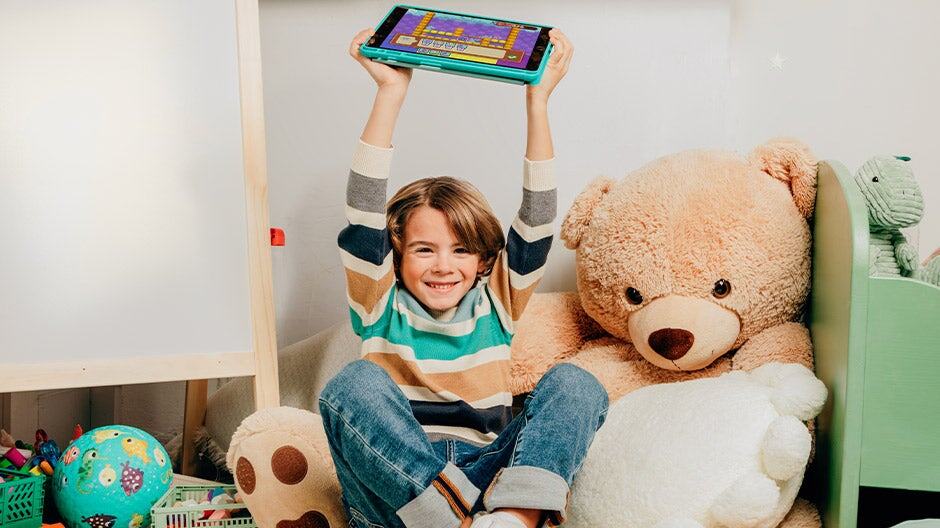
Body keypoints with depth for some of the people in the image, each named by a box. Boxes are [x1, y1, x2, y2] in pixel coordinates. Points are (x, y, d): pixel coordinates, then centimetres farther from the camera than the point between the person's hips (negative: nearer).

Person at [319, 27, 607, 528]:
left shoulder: (493, 306, 14)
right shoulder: (383, 309, 9)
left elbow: (535, 225, 3)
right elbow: (364, 218, -4)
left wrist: (537, 100, -3)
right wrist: (390, 93, -7)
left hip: (486, 477, 2)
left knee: (573, 383, -18)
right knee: (356, 383, -28)